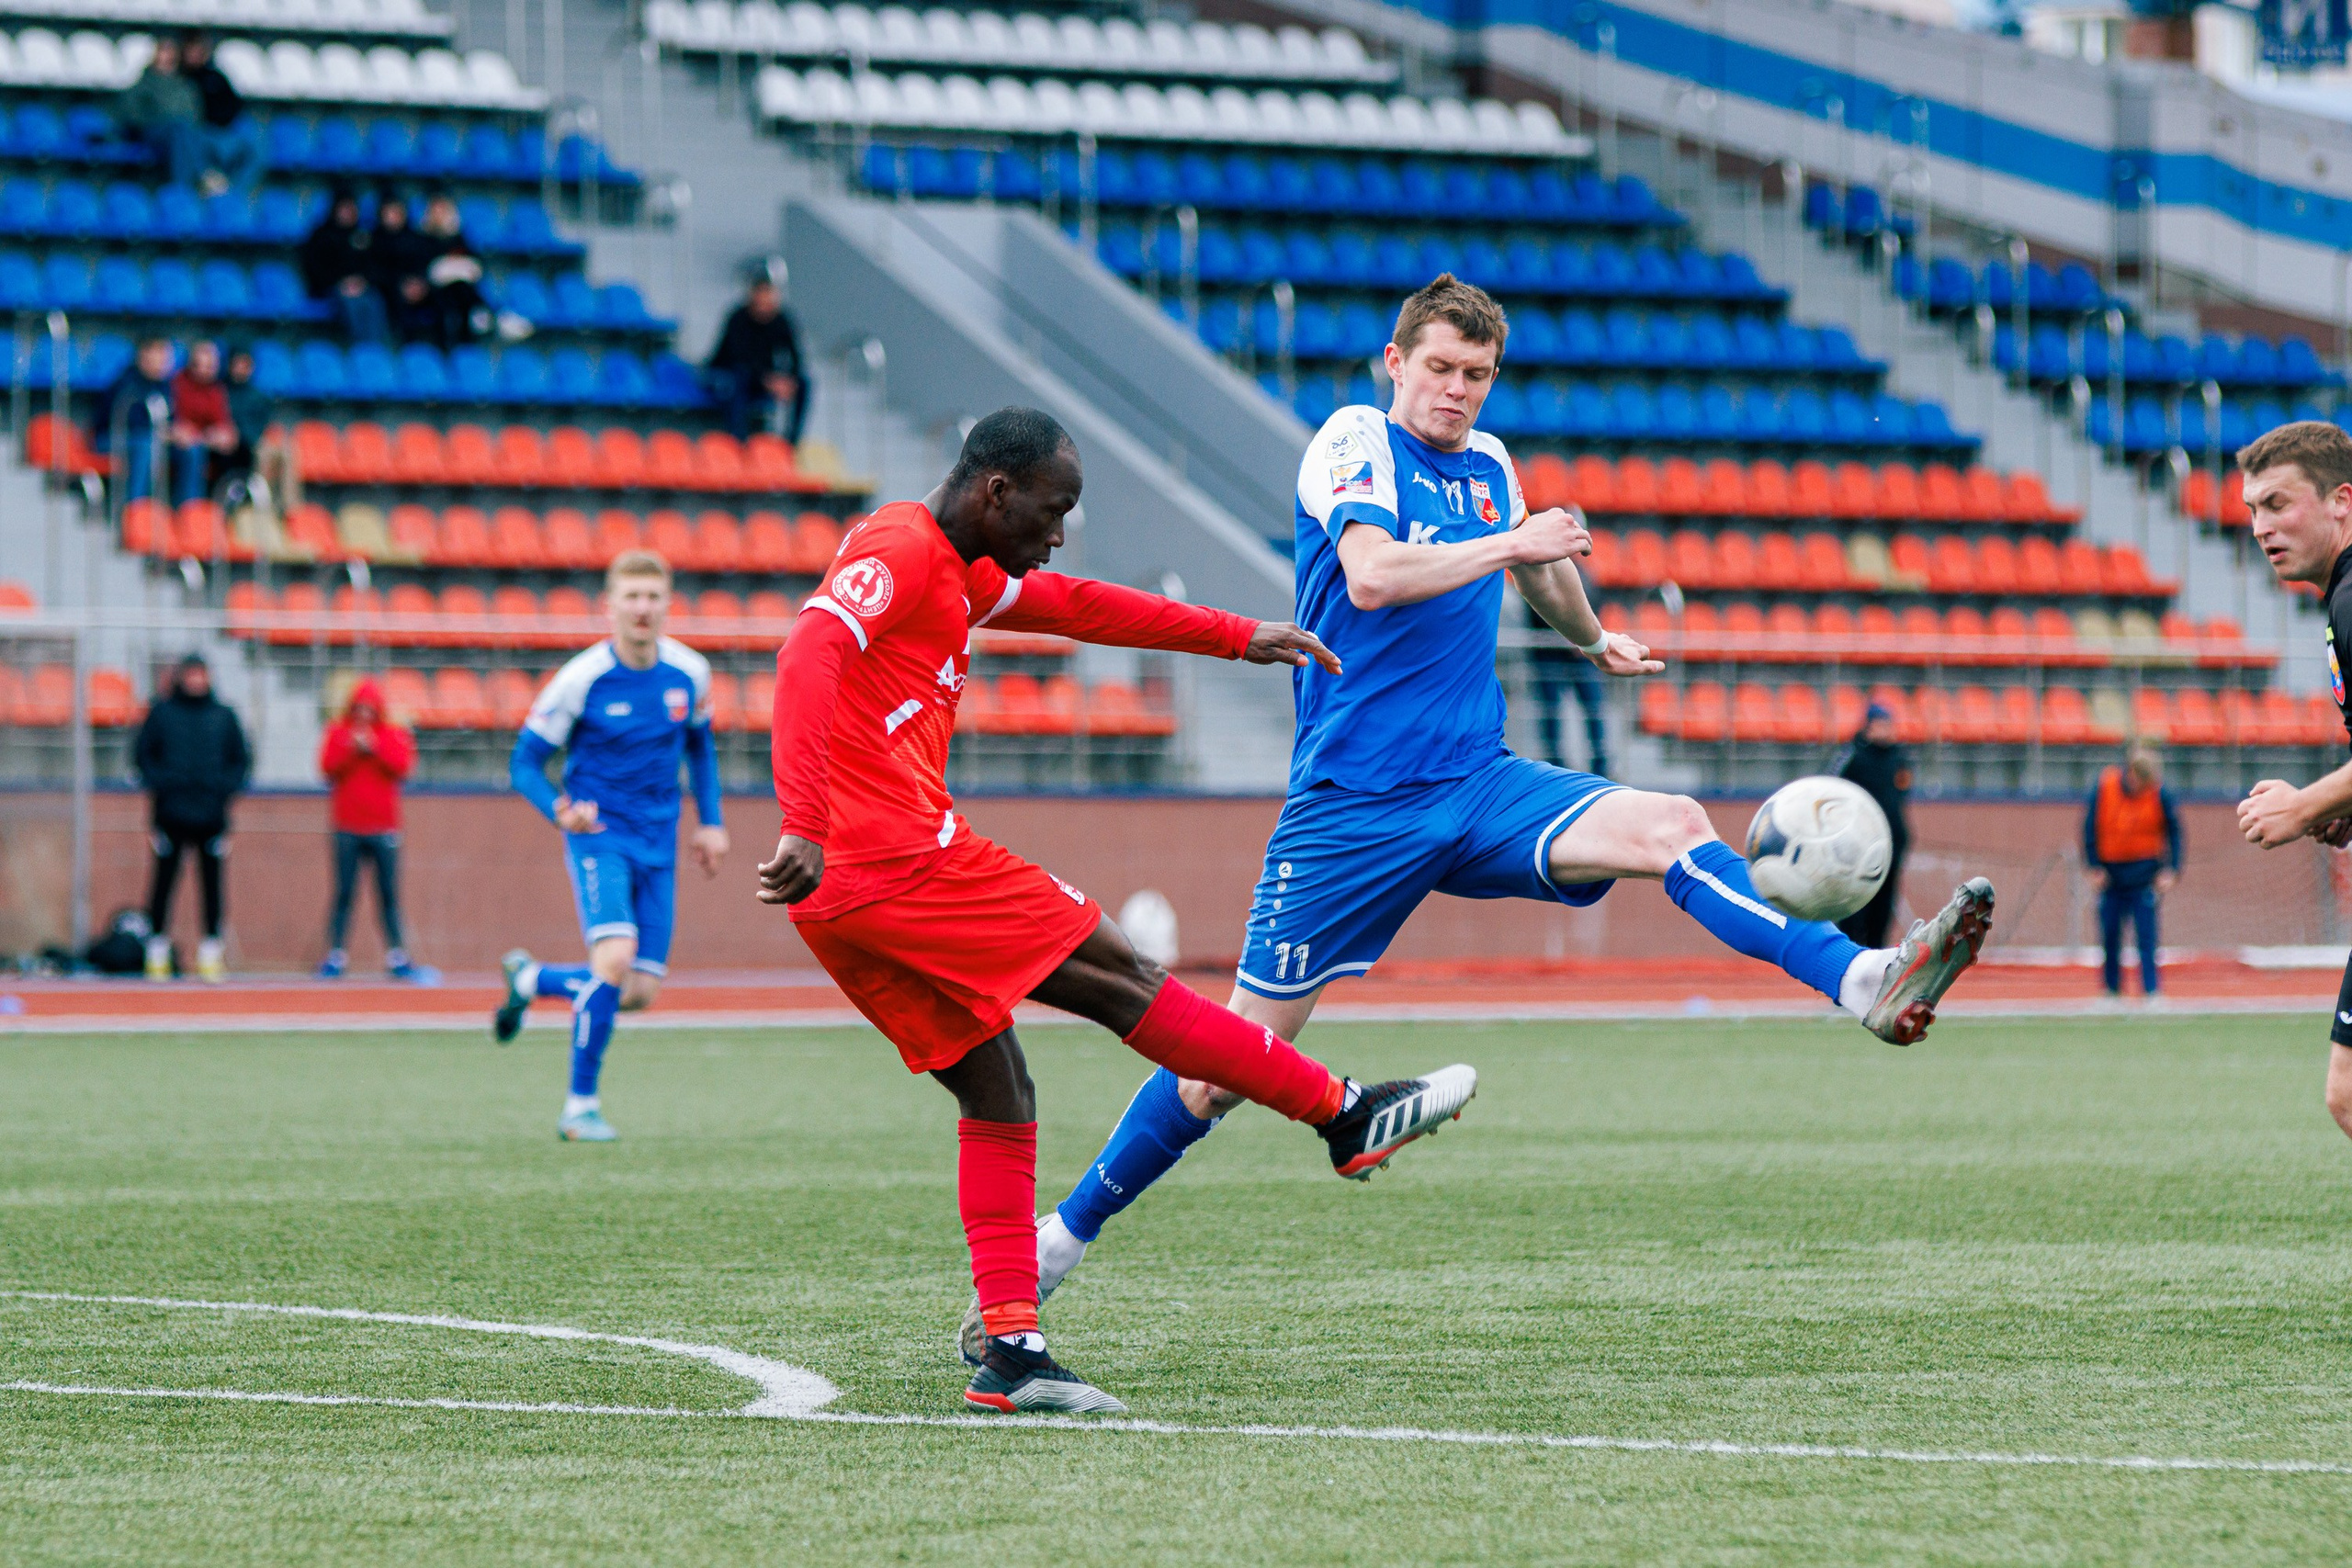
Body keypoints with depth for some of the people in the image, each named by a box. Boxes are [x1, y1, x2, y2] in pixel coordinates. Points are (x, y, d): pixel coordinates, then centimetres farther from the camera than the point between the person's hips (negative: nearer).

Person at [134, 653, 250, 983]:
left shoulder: (224, 716, 9)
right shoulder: (162, 713, 4)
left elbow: (242, 759, 12)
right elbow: (142, 754, 5)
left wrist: (227, 786, -3)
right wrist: (159, 782, -9)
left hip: (211, 816, 1)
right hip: (171, 814, -1)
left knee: (212, 883, 0)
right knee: (164, 880, 0)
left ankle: (211, 953, 3)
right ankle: (157, 952, 5)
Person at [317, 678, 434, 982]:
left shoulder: (394, 735, 7)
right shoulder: (337, 734, 7)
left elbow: (403, 765, -8)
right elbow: (328, 766, -5)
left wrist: (375, 747, -16)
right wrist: (350, 748, -18)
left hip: (383, 828, 0)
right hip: (347, 828, 0)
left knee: (389, 894, 3)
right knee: (344, 892, -2)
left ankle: (397, 958, 5)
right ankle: (335, 957, -1)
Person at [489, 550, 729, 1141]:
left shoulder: (690, 673, 0)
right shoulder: (581, 680, -13)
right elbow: (524, 762, -6)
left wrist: (712, 822, 13)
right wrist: (561, 809, -25)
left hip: (658, 845, 5)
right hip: (600, 836, -5)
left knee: (640, 993, 1)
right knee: (616, 957, -25)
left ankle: (531, 980, 31)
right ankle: (581, 1105, -12)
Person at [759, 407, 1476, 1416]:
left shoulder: (961, 575, 23)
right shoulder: (898, 553, -10)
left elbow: (1076, 606, 36)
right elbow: (808, 663, -25)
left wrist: (1236, 638, 39)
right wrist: (807, 828, -36)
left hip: (839, 897, 10)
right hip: (903, 865, -10)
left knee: (998, 1096, 10)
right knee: (1117, 980, 0)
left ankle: (1008, 1353, 3)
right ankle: (1345, 1115, 9)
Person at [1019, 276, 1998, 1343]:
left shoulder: (1488, 467, 15)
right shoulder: (1354, 440, -3)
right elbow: (1370, 575, -23)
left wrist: (1594, 638, 45)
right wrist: (1506, 543, -20)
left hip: (1476, 785, 5)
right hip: (1353, 804, -5)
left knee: (1669, 826, -20)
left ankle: (1862, 982, -36)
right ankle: (1061, 1237, 9)